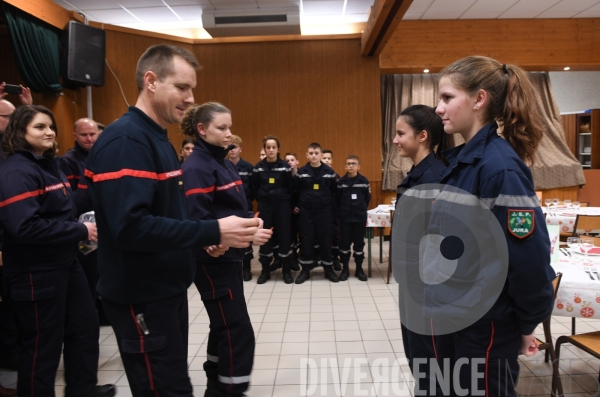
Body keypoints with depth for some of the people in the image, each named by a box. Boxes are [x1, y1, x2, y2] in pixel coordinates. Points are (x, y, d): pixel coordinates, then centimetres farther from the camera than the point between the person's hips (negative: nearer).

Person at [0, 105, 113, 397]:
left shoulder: (49, 164, 11)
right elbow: (25, 227, -29)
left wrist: (82, 226, 2)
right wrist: (80, 231, -22)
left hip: (65, 262, 9)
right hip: (36, 272, -9)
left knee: (85, 325, 18)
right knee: (43, 343, 5)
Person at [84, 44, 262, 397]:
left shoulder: (158, 139, 12)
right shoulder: (125, 141, -20)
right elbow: (131, 227, -30)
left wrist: (204, 238, 4)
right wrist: (212, 231, -28)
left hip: (167, 288, 10)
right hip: (142, 297, -10)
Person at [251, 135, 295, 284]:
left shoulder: (285, 166, -3)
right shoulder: (258, 167, -1)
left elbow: (290, 188, 1)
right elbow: (255, 188, 4)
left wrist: (287, 203, 0)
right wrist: (261, 201, 3)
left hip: (282, 206, -1)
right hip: (264, 206, 1)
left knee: (284, 236, 2)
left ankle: (286, 270, 14)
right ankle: (265, 271, 16)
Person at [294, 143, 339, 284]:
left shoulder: (329, 172, 0)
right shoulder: (301, 172, 0)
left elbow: (334, 191, 5)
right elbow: (294, 190, 7)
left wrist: (332, 206, 0)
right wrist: (294, 205, 3)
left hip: (324, 211, 0)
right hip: (306, 211, 0)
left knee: (325, 239, 5)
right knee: (306, 239, 4)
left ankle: (328, 269, 17)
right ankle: (305, 270, 14)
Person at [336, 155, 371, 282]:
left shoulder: (364, 181, -1)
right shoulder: (341, 181, -2)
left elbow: (367, 199, 6)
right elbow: (337, 199, 2)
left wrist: (361, 210, 7)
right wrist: (341, 212, 1)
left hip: (360, 217, 0)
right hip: (345, 218, 0)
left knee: (359, 243, 7)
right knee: (344, 243, 5)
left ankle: (359, 269, 18)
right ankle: (345, 269, 17)